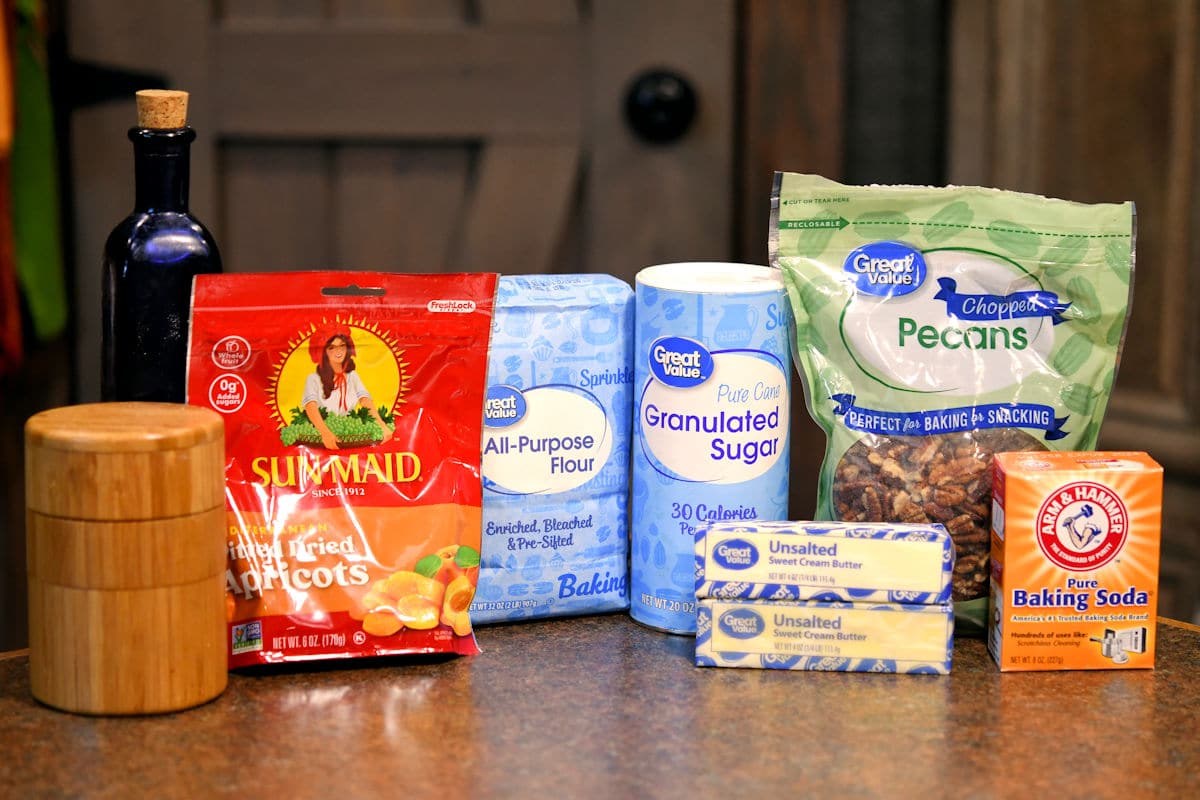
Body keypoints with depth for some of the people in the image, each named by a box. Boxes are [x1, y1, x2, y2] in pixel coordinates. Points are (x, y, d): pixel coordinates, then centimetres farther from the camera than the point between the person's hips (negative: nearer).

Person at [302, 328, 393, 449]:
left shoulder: (352, 376, 11)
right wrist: (325, 433, -37)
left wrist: (382, 426, -21)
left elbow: (366, 401, -3)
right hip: (321, 440, -4)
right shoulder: (314, 379, -3)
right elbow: (311, 406, -19)